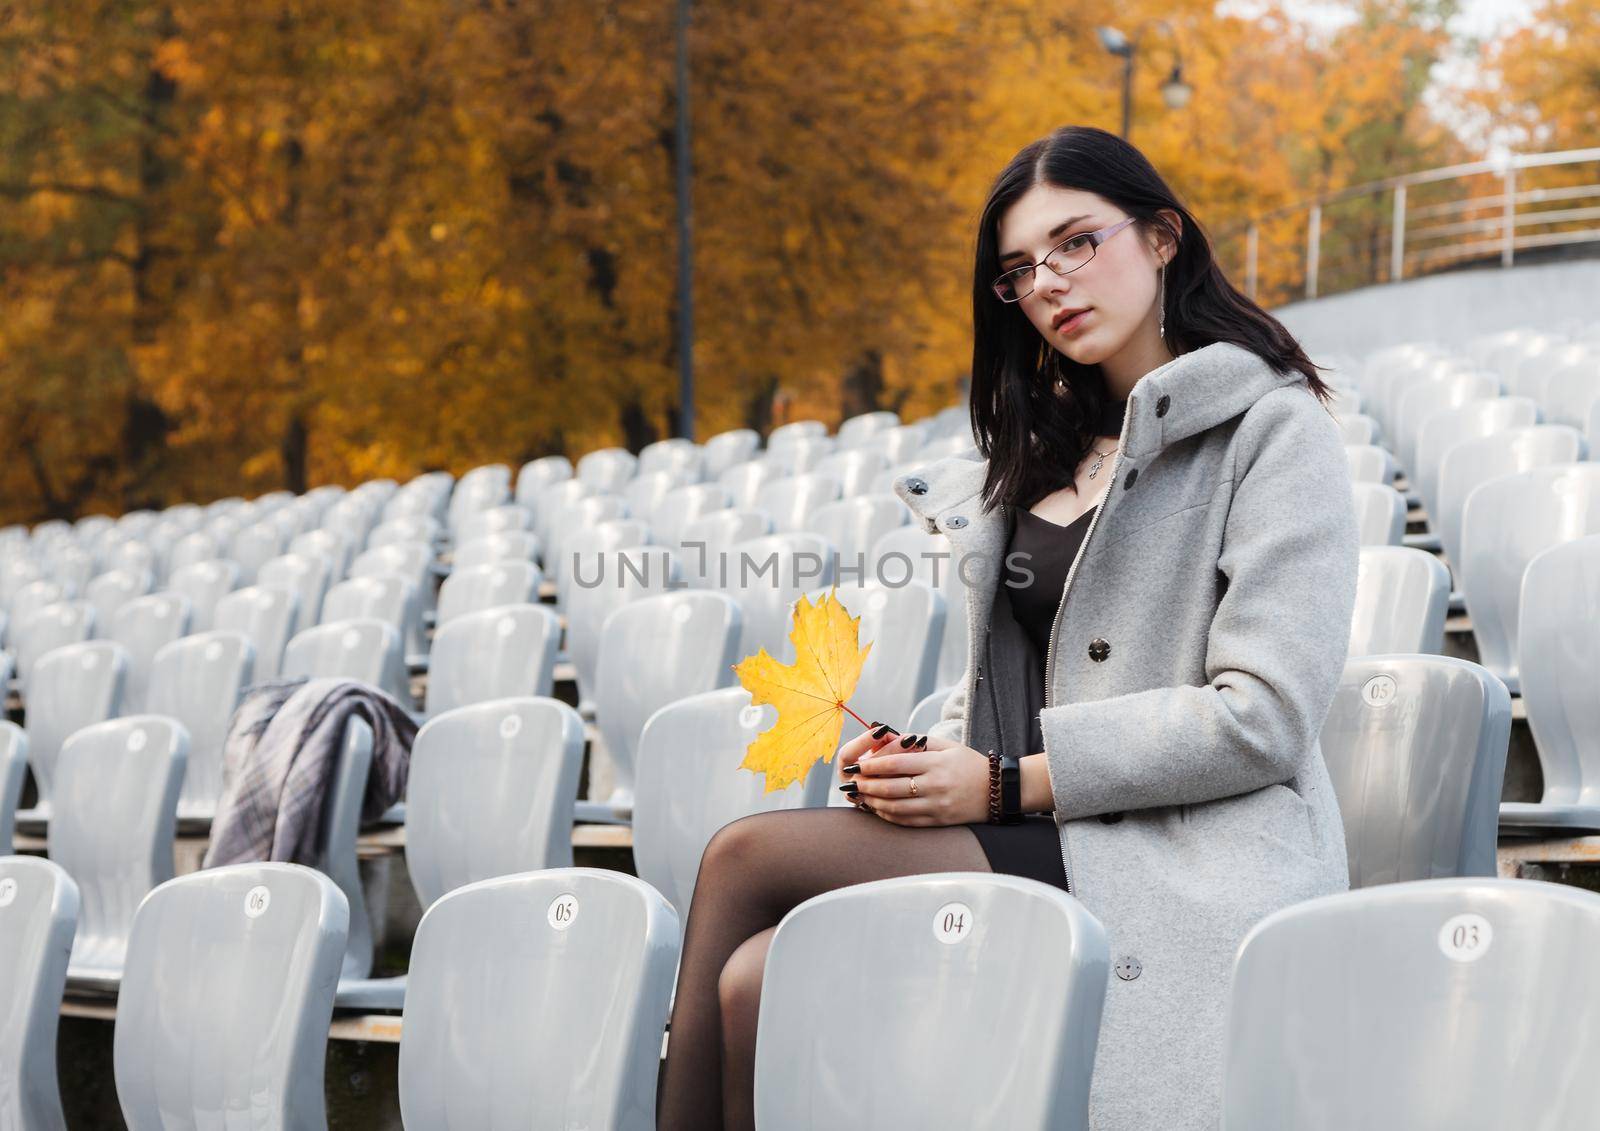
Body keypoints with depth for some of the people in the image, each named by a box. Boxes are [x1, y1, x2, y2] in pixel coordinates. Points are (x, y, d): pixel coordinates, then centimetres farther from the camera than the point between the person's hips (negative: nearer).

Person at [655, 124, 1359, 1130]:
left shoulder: (1271, 430, -2)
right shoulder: (1049, 448, 23)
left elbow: (1263, 718, -12)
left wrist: (1005, 782, -13)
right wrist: (927, 757, 0)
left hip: (1187, 877, -7)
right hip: (1033, 844, 7)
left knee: (747, 857, -21)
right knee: (757, 981, -22)